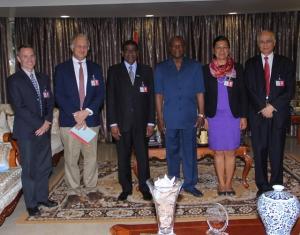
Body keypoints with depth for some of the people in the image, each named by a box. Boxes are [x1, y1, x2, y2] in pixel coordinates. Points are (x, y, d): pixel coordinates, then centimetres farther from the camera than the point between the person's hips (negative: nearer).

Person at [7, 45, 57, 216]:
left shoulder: (44, 78, 13)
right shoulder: (14, 80, -5)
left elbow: (50, 102, 10)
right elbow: (19, 107, -12)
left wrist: (47, 122, -5)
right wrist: (39, 124, -13)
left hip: (44, 129, 5)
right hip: (27, 131, -5)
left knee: (45, 166, 11)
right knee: (29, 169, 3)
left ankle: (42, 197, 27)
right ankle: (31, 204, 16)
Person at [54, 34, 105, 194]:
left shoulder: (95, 68, 10)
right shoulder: (61, 69, 5)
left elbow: (100, 94, 4)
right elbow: (59, 96, -2)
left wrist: (87, 112, -10)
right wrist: (75, 114, -12)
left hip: (91, 119, 2)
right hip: (69, 120, -1)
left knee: (91, 157, 7)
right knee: (71, 159, 4)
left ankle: (91, 188, 21)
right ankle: (74, 190, 19)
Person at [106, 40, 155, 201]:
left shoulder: (146, 71, 7)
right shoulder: (114, 71, 5)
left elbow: (151, 97, 5)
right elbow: (110, 98, 1)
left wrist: (151, 122, -1)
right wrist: (113, 123, -6)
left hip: (141, 122, 0)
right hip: (122, 122, 0)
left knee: (143, 156, 4)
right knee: (123, 157, 8)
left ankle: (144, 188, 19)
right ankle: (126, 188, 23)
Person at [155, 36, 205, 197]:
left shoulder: (195, 67, 5)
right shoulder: (161, 68, 6)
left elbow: (199, 93, 4)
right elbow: (159, 95, 4)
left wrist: (201, 114, -2)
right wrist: (160, 118, -1)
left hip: (190, 118, 0)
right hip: (170, 119, 1)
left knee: (190, 151, 4)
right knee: (172, 152, 10)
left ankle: (190, 184, 17)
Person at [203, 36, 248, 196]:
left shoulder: (237, 68, 4)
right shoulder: (206, 70, 3)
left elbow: (242, 93, 4)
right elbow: (203, 94, 4)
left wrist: (243, 116, 0)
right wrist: (203, 117, -1)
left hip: (233, 115, 0)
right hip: (214, 116, 0)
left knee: (230, 152, 5)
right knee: (219, 152, 6)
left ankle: (228, 184, 16)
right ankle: (221, 184, 17)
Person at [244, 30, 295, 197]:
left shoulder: (286, 63, 7)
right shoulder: (251, 64, 9)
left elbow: (290, 91, 0)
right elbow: (249, 90, 2)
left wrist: (273, 106, -10)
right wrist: (263, 108, -9)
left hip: (279, 114, -1)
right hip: (258, 113, 1)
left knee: (277, 152, 0)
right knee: (260, 152, 3)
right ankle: (262, 187, 13)